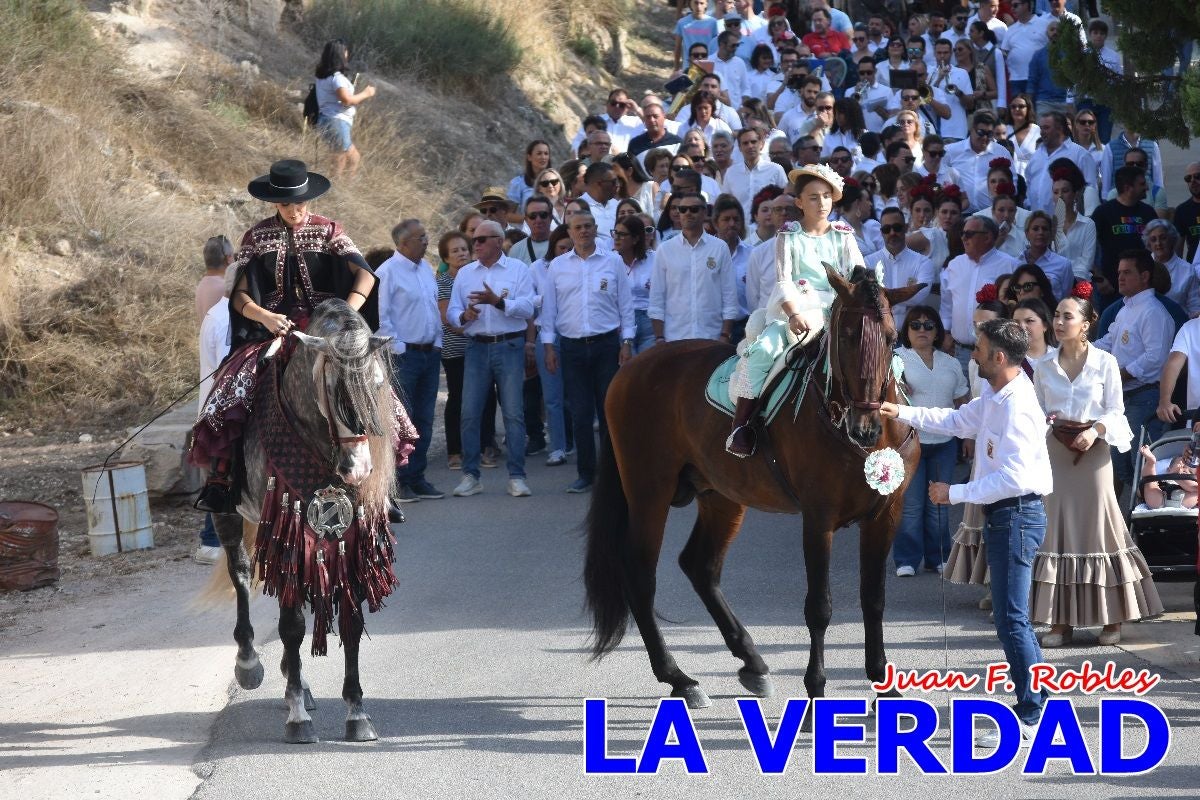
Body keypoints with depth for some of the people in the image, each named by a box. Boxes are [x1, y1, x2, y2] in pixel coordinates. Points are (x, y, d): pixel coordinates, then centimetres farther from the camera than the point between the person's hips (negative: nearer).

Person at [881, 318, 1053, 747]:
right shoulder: (994, 398, 8)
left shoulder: (1017, 407, -23)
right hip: (1002, 515, 11)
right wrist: (903, 413, 20)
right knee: (1010, 618, 16)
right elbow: (958, 421, 27)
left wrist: (954, 493, -19)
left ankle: (1031, 720, -4)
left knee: (1012, 619, -8)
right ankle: (1030, 708, 23)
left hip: (1015, 515, -11)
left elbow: (1013, 479, -27)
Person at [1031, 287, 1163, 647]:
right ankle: (1060, 621, 3)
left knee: (1099, 526, -1)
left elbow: (1115, 410, -3)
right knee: (1058, 530, 0)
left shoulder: (1105, 363, -2)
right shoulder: (1045, 368, 7)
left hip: (1093, 452, -3)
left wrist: (1095, 431, -19)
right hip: (1055, 452, 3)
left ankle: (1112, 620, 7)